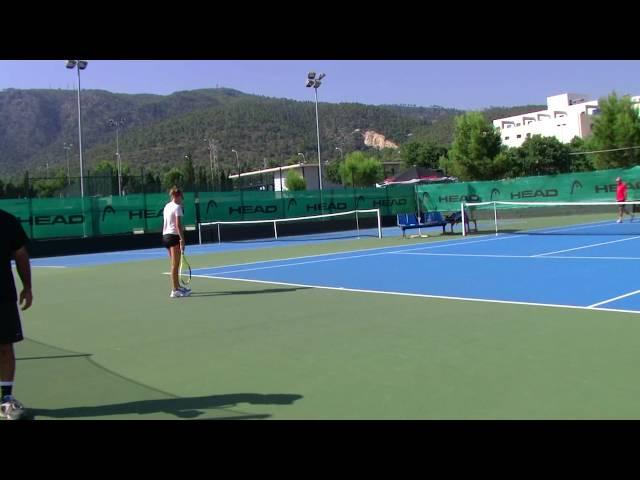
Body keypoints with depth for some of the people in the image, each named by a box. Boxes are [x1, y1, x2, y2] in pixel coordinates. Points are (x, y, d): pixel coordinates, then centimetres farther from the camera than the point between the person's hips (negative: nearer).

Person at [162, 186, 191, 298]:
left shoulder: (167, 206, 14)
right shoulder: (177, 207, -11)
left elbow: (167, 222, 15)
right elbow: (178, 225, -17)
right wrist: (182, 239, -19)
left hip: (166, 235, 9)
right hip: (174, 236, -9)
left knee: (175, 264, 18)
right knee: (175, 264, -6)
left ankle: (177, 287, 28)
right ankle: (174, 291, -5)